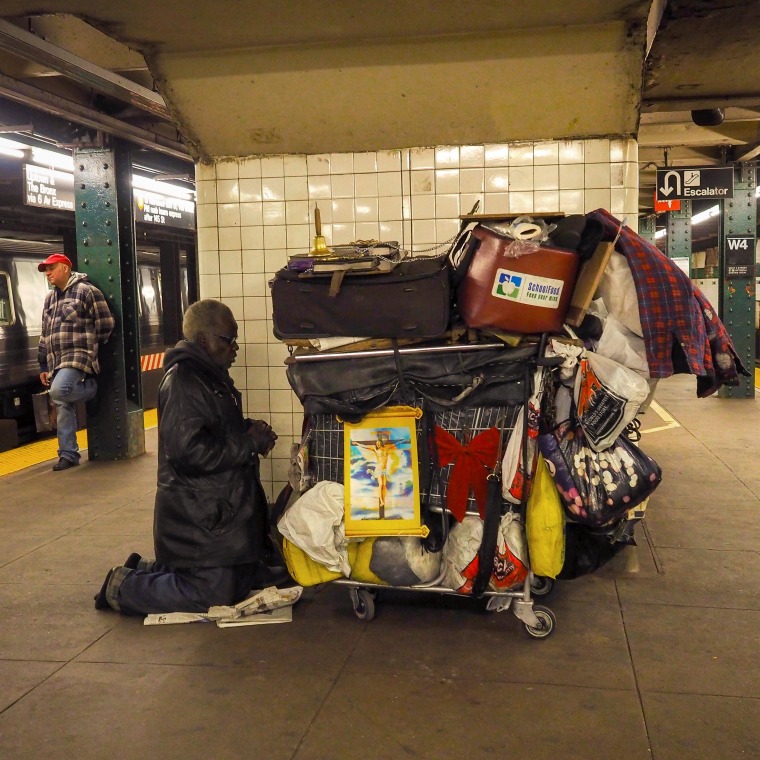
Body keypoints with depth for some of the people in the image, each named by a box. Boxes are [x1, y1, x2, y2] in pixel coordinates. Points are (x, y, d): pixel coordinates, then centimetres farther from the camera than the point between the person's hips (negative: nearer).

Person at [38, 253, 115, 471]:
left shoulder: (86, 291, -5)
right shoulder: (49, 299, 19)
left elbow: (106, 325, -7)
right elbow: (45, 336, 22)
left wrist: (88, 348, 2)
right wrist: (43, 366, 18)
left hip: (78, 359, -7)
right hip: (56, 362, 7)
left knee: (58, 392, -29)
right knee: (63, 409, 4)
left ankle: (90, 388, 0)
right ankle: (68, 454, 9)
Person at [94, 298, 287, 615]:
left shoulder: (210, 376, 14)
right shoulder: (182, 381, -19)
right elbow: (191, 450, -28)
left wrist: (249, 429, 5)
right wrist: (251, 442, -18)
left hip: (222, 508, 11)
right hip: (197, 515, -10)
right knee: (215, 595, -5)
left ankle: (146, 570, 26)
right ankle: (123, 586, 10)